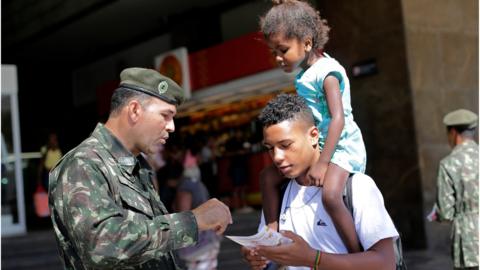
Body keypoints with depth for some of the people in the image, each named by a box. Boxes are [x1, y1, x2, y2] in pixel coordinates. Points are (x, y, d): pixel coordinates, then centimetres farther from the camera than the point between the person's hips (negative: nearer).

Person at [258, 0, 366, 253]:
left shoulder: (327, 71, -17)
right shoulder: (303, 75, 9)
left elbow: (338, 119, -25)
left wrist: (322, 162, -28)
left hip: (340, 146, -9)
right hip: (313, 146, 9)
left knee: (330, 195, -32)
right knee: (268, 177, 7)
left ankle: (358, 258, -21)